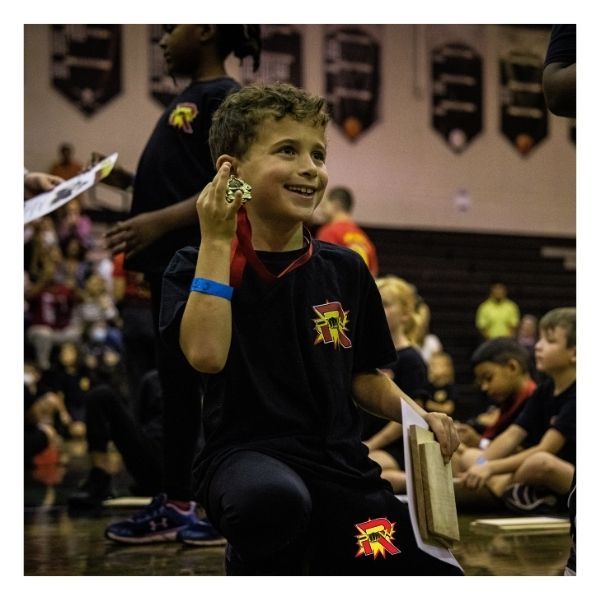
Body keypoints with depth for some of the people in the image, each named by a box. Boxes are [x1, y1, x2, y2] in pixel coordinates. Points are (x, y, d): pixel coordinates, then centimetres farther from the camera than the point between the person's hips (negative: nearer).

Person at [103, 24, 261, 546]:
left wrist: (162, 221, -30)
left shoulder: (225, 98, -10)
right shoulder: (189, 98, 18)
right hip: (172, 266, 10)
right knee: (176, 383, 12)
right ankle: (176, 499, 19)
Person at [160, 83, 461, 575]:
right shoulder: (198, 267, 1)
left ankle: (320, 559, 20)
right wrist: (216, 242, -13)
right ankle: (256, 573, -5)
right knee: (276, 498, -40)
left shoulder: (345, 269, 11)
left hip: (339, 461, 5)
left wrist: (418, 416, 0)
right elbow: (206, 354, -18)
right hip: (244, 455, -5)